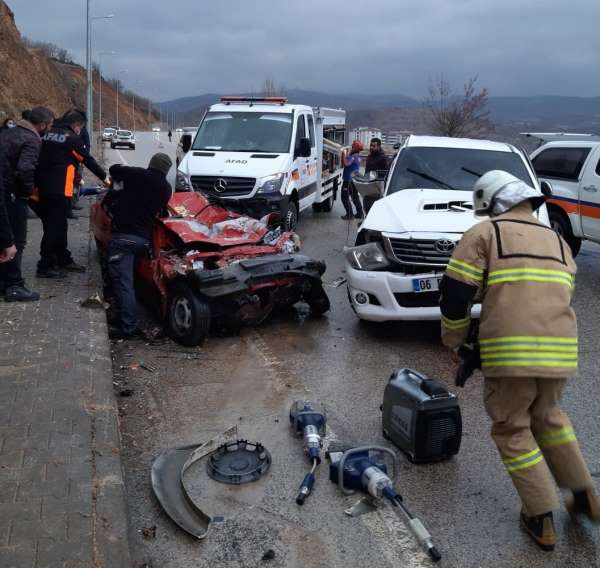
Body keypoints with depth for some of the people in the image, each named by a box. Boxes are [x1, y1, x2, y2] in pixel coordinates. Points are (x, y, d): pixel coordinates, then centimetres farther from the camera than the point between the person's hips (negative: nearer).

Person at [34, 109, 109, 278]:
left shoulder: (48, 134, 15)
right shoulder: (72, 139, -5)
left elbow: (40, 159, 18)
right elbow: (89, 161, -2)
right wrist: (104, 177, 10)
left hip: (42, 188, 8)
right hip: (58, 190, -8)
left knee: (58, 225, 16)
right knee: (55, 228, -4)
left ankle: (64, 260, 26)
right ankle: (45, 267, -2)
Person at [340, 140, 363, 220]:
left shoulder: (353, 157, -19)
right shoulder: (357, 157, 12)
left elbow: (346, 164, -33)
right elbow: (346, 163, 16)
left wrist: (344, 154, -23)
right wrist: (346, 154, 8)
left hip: (348, 181, -10)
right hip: (354, 180, 10)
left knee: (345, 197, -1)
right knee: (355, 197, 17)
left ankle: (350, 214, -1)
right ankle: (360, 214, 22)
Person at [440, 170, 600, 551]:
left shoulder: (485, 233, 3)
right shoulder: (558, 241, 22)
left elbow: (455, 295, -3)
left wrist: (454, 339, 13)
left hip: (510, 351, -6)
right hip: (560, 350, 6)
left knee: (512, 430, 12)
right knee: (548, 417, 29)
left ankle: (542, 519, 14)